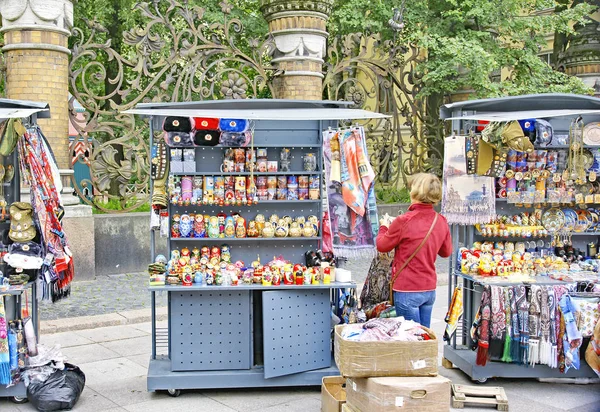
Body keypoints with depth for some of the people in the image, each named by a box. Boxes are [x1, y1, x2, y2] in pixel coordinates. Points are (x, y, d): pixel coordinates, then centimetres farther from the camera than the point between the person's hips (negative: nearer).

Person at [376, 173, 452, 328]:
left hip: (407, 290, -6)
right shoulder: (441, 221, 0)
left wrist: (384, 227, 15)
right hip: (430, 289, 6)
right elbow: (446, 251, 15)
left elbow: (382, 246, -3)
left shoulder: (404, 221, -18)